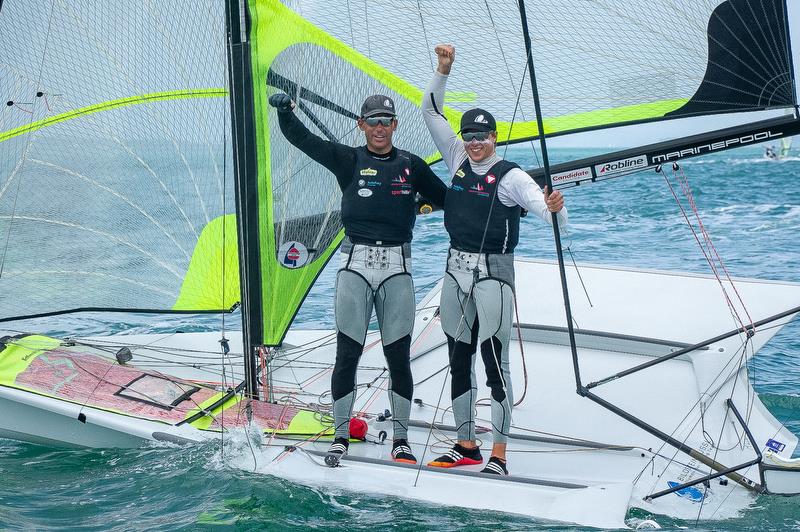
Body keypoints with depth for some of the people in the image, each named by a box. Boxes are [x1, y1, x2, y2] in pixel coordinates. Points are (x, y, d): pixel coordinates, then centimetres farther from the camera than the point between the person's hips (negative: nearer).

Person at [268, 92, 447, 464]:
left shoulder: (411, 165, 10)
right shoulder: (348, 160, 6)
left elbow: (448, 199, 18)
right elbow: (303, 139, -3)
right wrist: (285, 112, -22)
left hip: (397, 266, 1)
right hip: (355, 265, -1)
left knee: (399, 357, 2)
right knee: (347, 354, 1)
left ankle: (401, 440, 14)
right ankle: (341, 437, 13)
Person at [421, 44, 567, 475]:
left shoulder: (511, 176, -7)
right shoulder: (457, 160, 9)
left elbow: (554, 217, -15)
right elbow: (431, 113, 12)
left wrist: (554, 208, -39)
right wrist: (443, 71, 0)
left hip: (493, 273, -6)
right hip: (456, 270, 6)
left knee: (495, 362, -6)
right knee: (459, 359, 11)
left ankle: (498, 455, -1)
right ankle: (466, 446, 21)